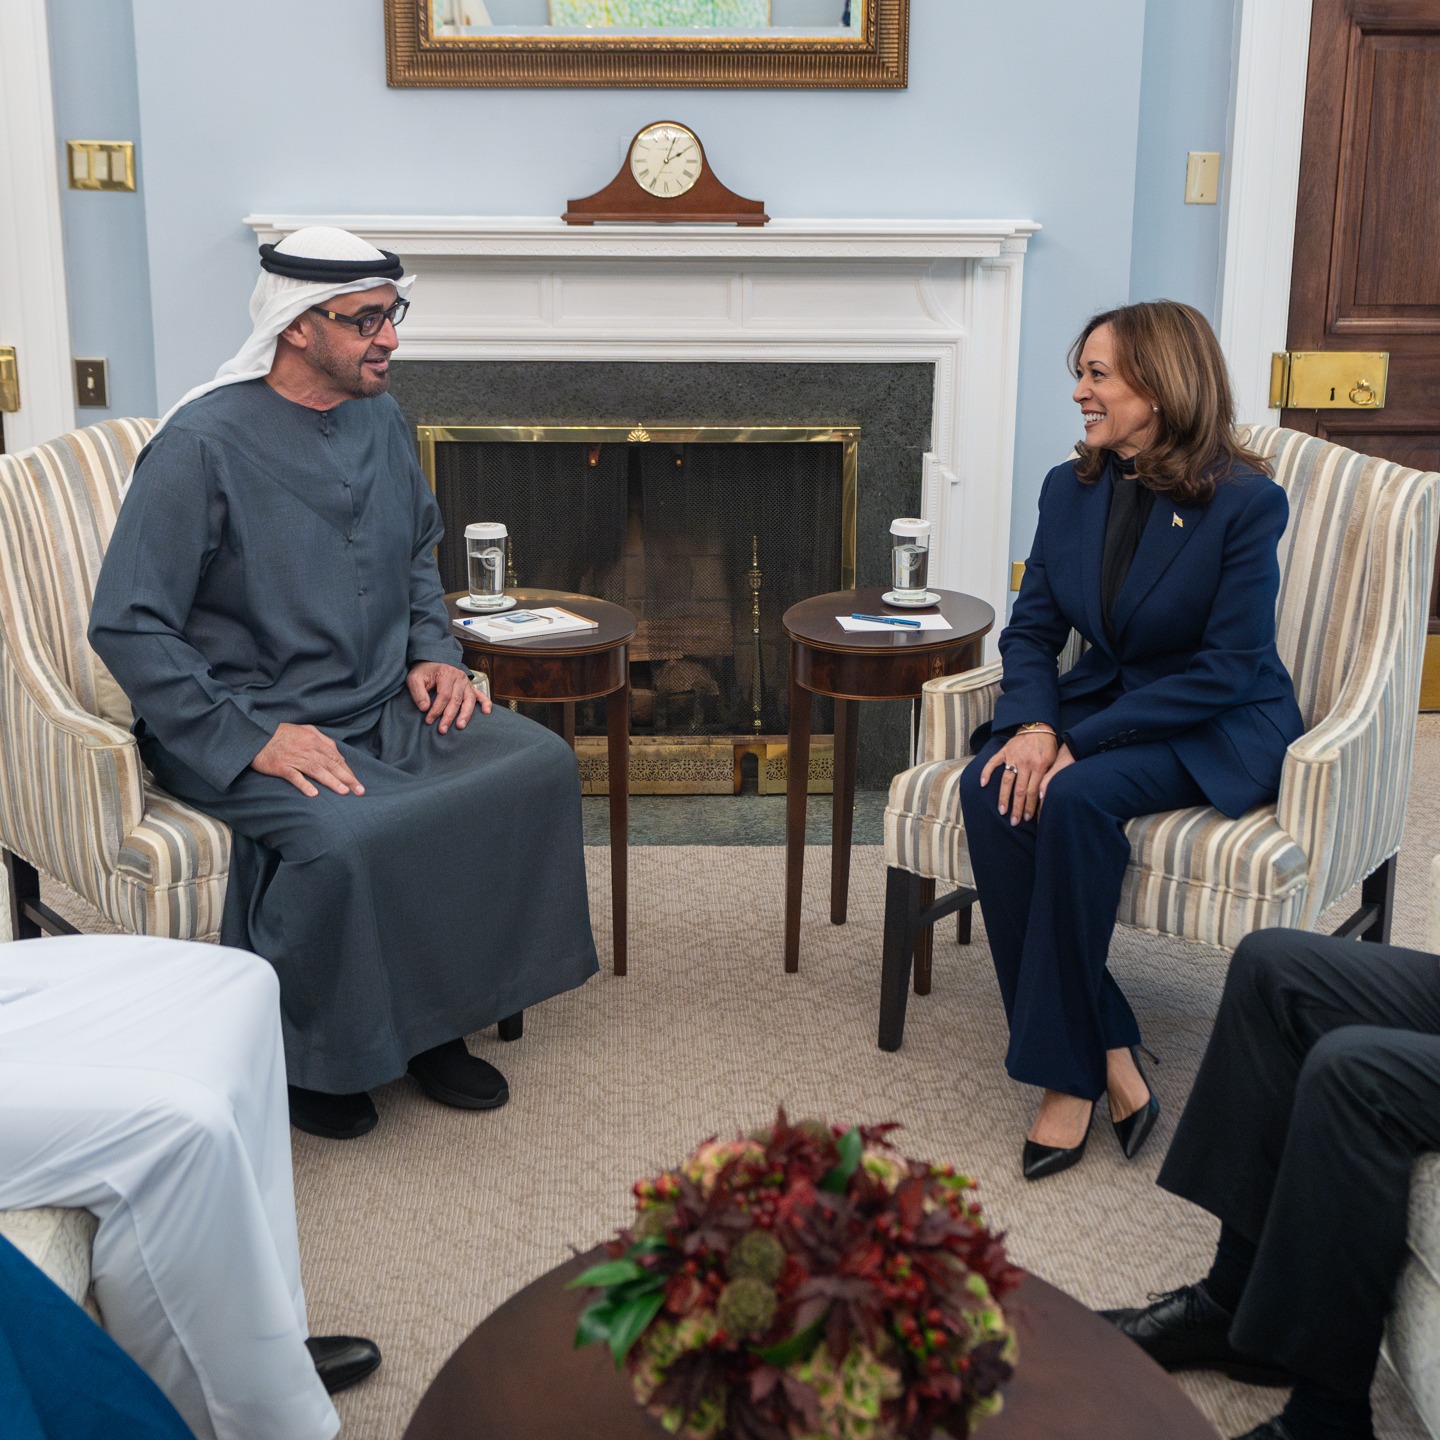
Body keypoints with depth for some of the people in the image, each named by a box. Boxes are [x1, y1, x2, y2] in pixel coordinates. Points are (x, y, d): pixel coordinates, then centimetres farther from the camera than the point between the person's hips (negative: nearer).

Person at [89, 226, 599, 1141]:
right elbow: (127, 625, -16)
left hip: (382, 706, 7)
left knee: (540, 768, -14)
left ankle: (435, 1023, -1)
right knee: (344, 841, -35)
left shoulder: (381, 420, 9)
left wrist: (435, 652, 6)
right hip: (247, 728, -7)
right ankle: (303, 1059, -6)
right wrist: (252, 739, -23)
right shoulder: (203, 446, -14)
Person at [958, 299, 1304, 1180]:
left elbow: (1225, 669, -18)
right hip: (1104, 701, 6)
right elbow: (1033, 630, 6)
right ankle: (1108, 1056, -22)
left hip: (1220, 732, -6)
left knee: (1075, 797, -34)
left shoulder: (1246, 502, -14)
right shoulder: (1071, 490, 5)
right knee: (991, 791, -26)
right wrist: (1034, 724, -16)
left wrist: (1081, 741, -24)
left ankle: (1068, 1071, -21)